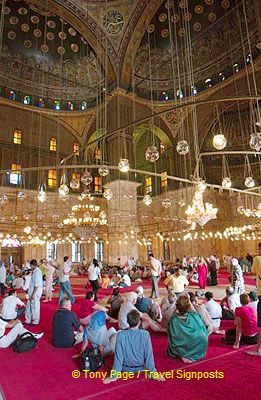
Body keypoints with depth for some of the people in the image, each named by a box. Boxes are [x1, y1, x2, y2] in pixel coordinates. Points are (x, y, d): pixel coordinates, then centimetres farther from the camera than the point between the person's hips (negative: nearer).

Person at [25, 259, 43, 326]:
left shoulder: (37, 272, -22)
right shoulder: (35, 271, 9)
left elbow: (37, 285, -24)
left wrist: (33, 294, -22)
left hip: (35, 293, -10)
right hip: (32, 292, 10)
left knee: (35, 307, 4)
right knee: (28, 306, 17)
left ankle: (35, 321, 19)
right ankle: (28, 320, 30)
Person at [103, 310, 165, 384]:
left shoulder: (120, 335, -24)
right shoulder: (145, 334, -24)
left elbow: (118, 355, -20)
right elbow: (149, 354, -18)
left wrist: (114, 376, -10)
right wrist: (153, 373, -6)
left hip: (126, 369, -1)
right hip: (141, 368, 1)